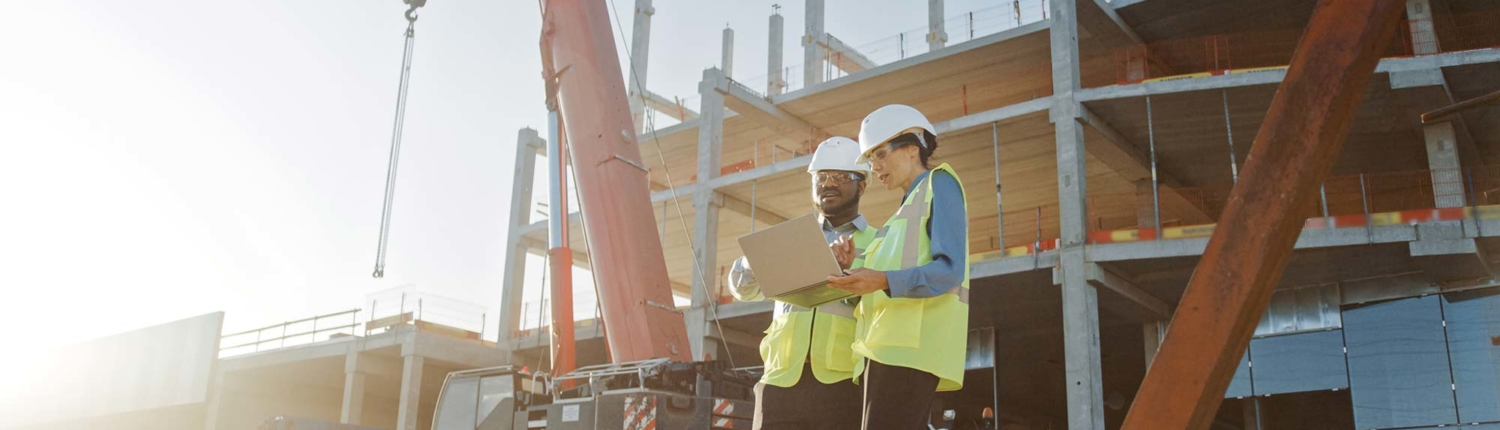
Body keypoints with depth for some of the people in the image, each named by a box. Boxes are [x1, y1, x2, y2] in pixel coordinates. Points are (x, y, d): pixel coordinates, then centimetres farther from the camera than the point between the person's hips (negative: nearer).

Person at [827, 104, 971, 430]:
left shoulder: (939, 183, 6)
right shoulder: (909, 206, 32)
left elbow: (949, 271, -10)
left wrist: (883, 281, -24)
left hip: (911, 345, -9)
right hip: (892, 344, 9)